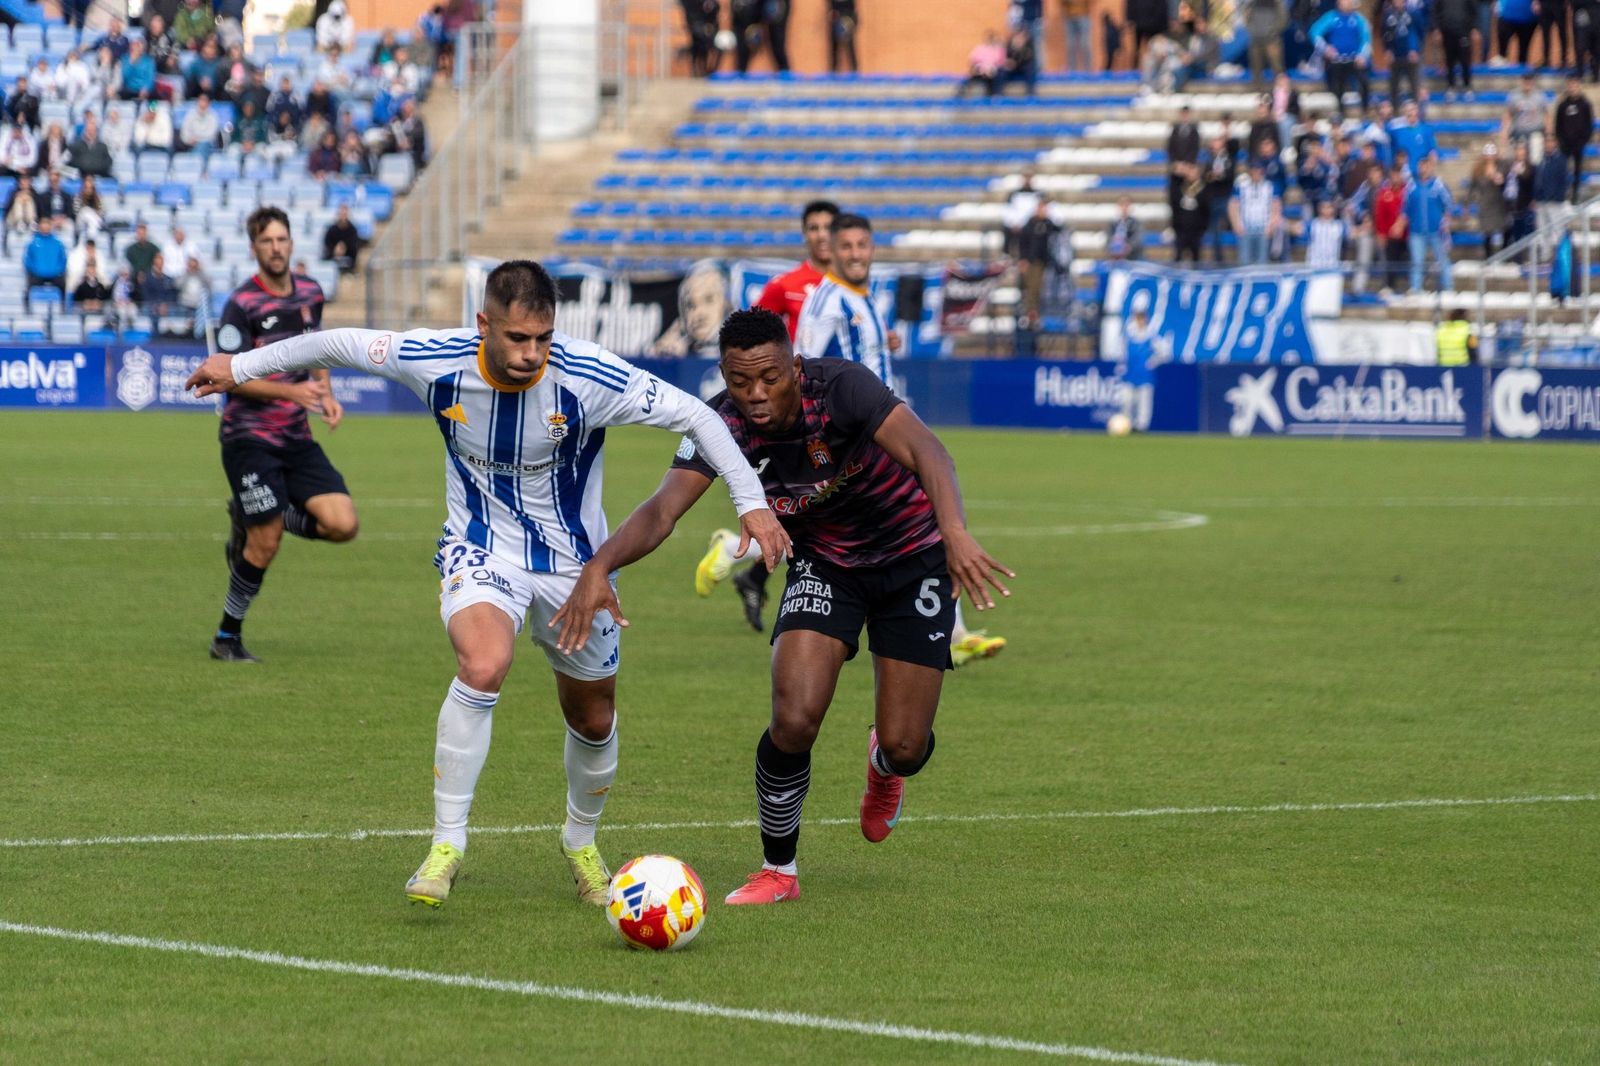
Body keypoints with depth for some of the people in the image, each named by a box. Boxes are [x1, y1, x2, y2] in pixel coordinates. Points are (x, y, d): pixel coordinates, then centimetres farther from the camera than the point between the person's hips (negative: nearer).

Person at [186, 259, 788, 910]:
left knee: (593, 719, 12)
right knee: (483, 666, -31)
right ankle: (447, 844, -20)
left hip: (573, 562, 1)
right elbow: (342, 344, -4)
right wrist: (243, 366, 7)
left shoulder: (588, 378, -25)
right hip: (482, 551, -1)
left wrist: (751, 501, -18)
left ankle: (581, 841, 43)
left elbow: (693, 415, -15)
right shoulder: (437, 362, -20)